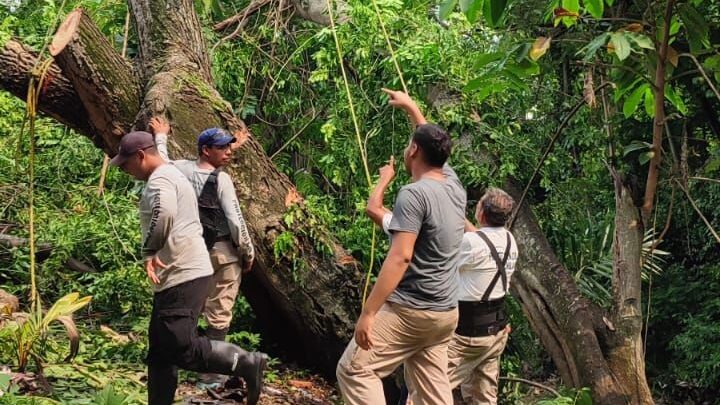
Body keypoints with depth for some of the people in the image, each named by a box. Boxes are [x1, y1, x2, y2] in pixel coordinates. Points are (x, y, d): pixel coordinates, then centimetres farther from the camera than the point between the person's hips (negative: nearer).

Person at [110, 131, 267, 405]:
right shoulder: (170, 175, 21)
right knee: (161, 352, 13)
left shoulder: (159, 179, -12)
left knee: (183, 349, -12)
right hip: (183, 275, 11)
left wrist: (149, 251, -23)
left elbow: (164, 213, -34)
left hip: (182, 277, -11)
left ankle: (247, 363, -7)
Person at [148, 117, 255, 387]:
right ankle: (210, 374, 2)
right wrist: (248, 253, -3)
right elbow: (236, 221, -15)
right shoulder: (221, 180, -15)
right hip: (223, 252, -6)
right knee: (218, 315, 0)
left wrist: (161, 136, 40)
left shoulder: (180, 170, 0)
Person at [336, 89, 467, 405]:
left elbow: (400, 258, -23)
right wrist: (412, 108, 40)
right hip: (445, 312, 8)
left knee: (354, 370, -1)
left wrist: (368, 312, -22)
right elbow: (435, 146, 29)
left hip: (411, 310, -8)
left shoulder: (414, 194, -16)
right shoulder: (456, 188, 8)